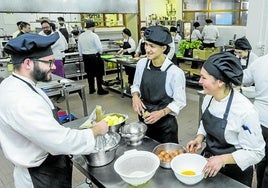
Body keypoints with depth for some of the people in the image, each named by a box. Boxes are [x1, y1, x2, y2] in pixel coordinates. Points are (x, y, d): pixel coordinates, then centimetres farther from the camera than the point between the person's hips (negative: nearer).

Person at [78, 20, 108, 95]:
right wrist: (100, 52, 4)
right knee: (99, 74, 6)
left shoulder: (80, 36, 2)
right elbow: (99, 47, -16)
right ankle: (100, 90, 11)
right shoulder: (94, 35, -16)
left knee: (89, 73, 16)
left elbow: (79, 48, 7)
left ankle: (91, 89, 24)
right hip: (94, 56, -6)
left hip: (85, 57, 6)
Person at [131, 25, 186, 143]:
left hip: (165, 123, -4)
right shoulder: (141, 64, -7)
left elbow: (179, 102, -12)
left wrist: (161, 113, -23)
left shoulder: (175, 72, -20)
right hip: (144, 120, 4)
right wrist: (135, 96, -11)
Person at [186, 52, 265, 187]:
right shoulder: (209, 98, -9)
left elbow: (256, 153, -20)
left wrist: (222, 159, -29)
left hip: (234, 173, -6)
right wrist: (199, 138, -9)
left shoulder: (244, 110, -29)